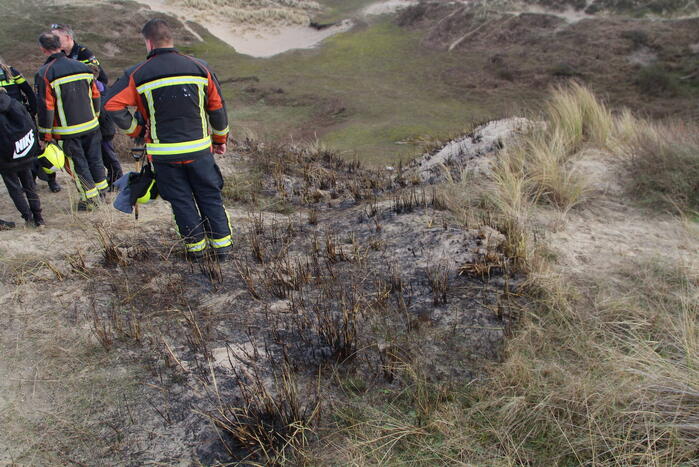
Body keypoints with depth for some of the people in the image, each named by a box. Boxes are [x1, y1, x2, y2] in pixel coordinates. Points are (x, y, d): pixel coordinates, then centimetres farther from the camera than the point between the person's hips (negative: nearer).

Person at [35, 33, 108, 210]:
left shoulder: (44, 74, -13)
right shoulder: (82, 67, 3)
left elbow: (45, 108, -13)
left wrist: (45, 135, -5)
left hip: (69, 131, -5)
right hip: (91, 125, 5)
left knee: (77, 164, 6)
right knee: (94, 159, 16)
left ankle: (90, 197, 11)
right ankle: (102, 190, 27)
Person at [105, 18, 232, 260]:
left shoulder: (137, 75, -4)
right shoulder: (199, 68, 0)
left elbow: (112, 104, -11)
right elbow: (217, 108, 4)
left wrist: (135, 129, 4)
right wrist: (220, 138, 17)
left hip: (164, 153, -1)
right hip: (199, 149, 1)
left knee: (181, 201, 11)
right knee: (210, 197, 12)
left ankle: (196, 246, 19)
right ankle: (222, 245, 16)